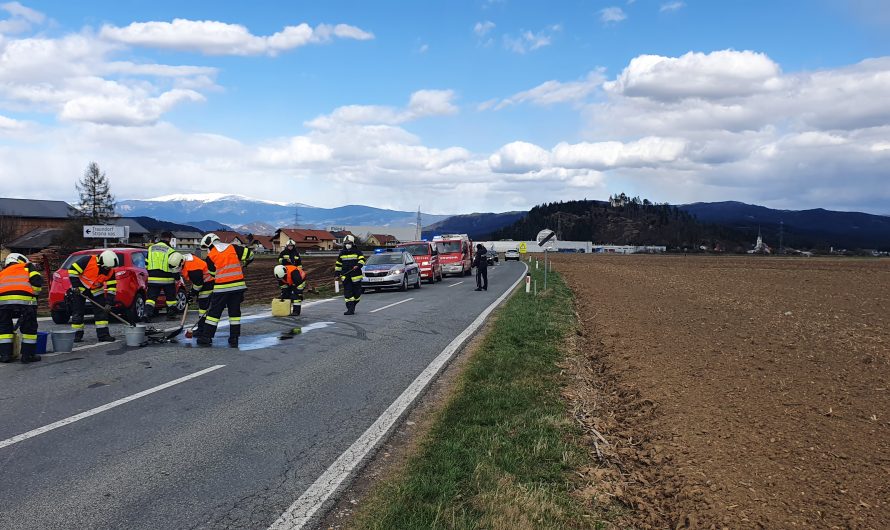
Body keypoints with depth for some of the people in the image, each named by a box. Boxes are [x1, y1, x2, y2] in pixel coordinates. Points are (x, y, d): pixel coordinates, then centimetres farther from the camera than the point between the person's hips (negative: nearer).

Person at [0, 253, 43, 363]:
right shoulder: (27, 267, 24)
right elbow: (37, 281, 4)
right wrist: (34, 294, 14)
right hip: (25, 299, -3)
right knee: (29, 328, 11)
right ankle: (28, 355, 14)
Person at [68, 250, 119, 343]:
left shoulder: (110, 271, -14)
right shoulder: (87, 260, -28)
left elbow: (112, 287, -9)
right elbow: (72, 270, -21)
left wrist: (109, 302, -16)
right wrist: (75, 286, -20)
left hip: (96, 290, 4)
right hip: (79, 288, -4)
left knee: (102, 310, -4)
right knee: (77, 312, -1)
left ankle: (103, 334, -1)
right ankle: (77, 335, 10)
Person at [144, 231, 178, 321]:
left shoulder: (151, 248, 9)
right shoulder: (170, 250, -6)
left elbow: (146, 263, 13)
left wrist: (148, 273, 23)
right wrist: (176, 277, 2)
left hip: (153, 278, 3)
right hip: (167, 279, -3)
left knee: (151, 297, 2)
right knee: (171, 297, 12)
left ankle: (147, 314, -12)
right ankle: (171, 314, 18)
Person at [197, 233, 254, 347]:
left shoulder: (211, 256, 0)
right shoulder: (233, 248, 4)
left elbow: (213, 273, 8)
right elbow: (250, 254, 7)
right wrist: (242, 265, 22)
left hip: (221, 288, -3)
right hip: (238, 286, 3)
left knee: (214, 312, 7)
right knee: (235, 312, 9)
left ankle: (206, 337, 7)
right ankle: (234, 339, 10)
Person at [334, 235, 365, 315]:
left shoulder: (357, 252, 2)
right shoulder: (342, 253, 13)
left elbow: (362, 259, -10)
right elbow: (338, 264, 21)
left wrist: (358, 265, -28)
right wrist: (337, 273, 15)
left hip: (356, 276, -2)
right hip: (345, 277, 2)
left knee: (357, 293, 4)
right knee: (347, 293, -6)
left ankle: (353, 305, 28)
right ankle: (350, 309, -6)